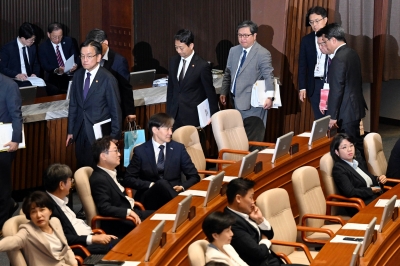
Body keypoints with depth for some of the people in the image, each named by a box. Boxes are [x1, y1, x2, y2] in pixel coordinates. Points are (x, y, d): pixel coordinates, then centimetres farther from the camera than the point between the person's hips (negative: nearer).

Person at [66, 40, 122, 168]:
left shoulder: (108, 79, -11)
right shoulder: (78, 76, 5)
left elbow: (115, 109, -7)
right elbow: (73, 105, 11)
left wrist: (115, 136, -7)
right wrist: (70, 131, 10)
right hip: (80, 133, 5)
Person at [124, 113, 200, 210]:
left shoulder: (179, 148, 10)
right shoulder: (140, 151, 5)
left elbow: (194, 177, 12)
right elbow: (128, 179, 3)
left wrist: (182, 187, -10)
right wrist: (150, 185, -12)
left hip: (173, 193, 0)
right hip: (149, 198, 0)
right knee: (162, 183, -36)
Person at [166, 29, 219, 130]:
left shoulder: (202, 66, -12)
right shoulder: (173, 61, 6)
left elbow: (210, 93, -6)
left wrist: (213, 117, -2)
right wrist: (168, 111, 13)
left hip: (193, 116, -5)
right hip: (175, 114, 5)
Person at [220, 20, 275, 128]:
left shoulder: (263, 54, -12)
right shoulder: (233, 51, 11)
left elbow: (269, 76, -19)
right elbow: (228, 73, 19)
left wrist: (269, 97, -30)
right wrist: (224, 92, 17)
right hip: (237, 101, 7)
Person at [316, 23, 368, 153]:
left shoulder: (339, 59, -20)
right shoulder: (352, 53, 9)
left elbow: (337, 89, -20)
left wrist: (332, 115, -16)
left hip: (346, 111, -10)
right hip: (355, 107, 10)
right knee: (356, 143, 15)